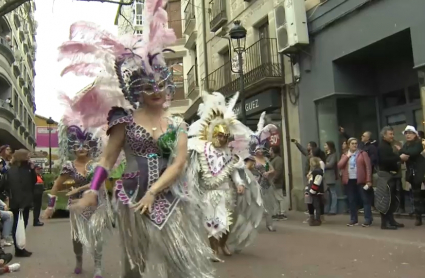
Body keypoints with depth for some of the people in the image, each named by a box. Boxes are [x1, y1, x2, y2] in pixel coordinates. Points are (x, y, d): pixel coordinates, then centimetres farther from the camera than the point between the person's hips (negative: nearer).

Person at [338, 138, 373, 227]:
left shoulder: (363, 154, 2)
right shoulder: (344, 155, 14)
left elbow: (368, 167, -4)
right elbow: (339, 166, 1)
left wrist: (368, 180, -11)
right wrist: (347, 156, -4)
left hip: (360, 180, -4)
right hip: (349, 181, 4)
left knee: (365, 199, -2)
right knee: (352, 200, 8)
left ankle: (368, 220, 1)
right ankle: (353, 220, 16)